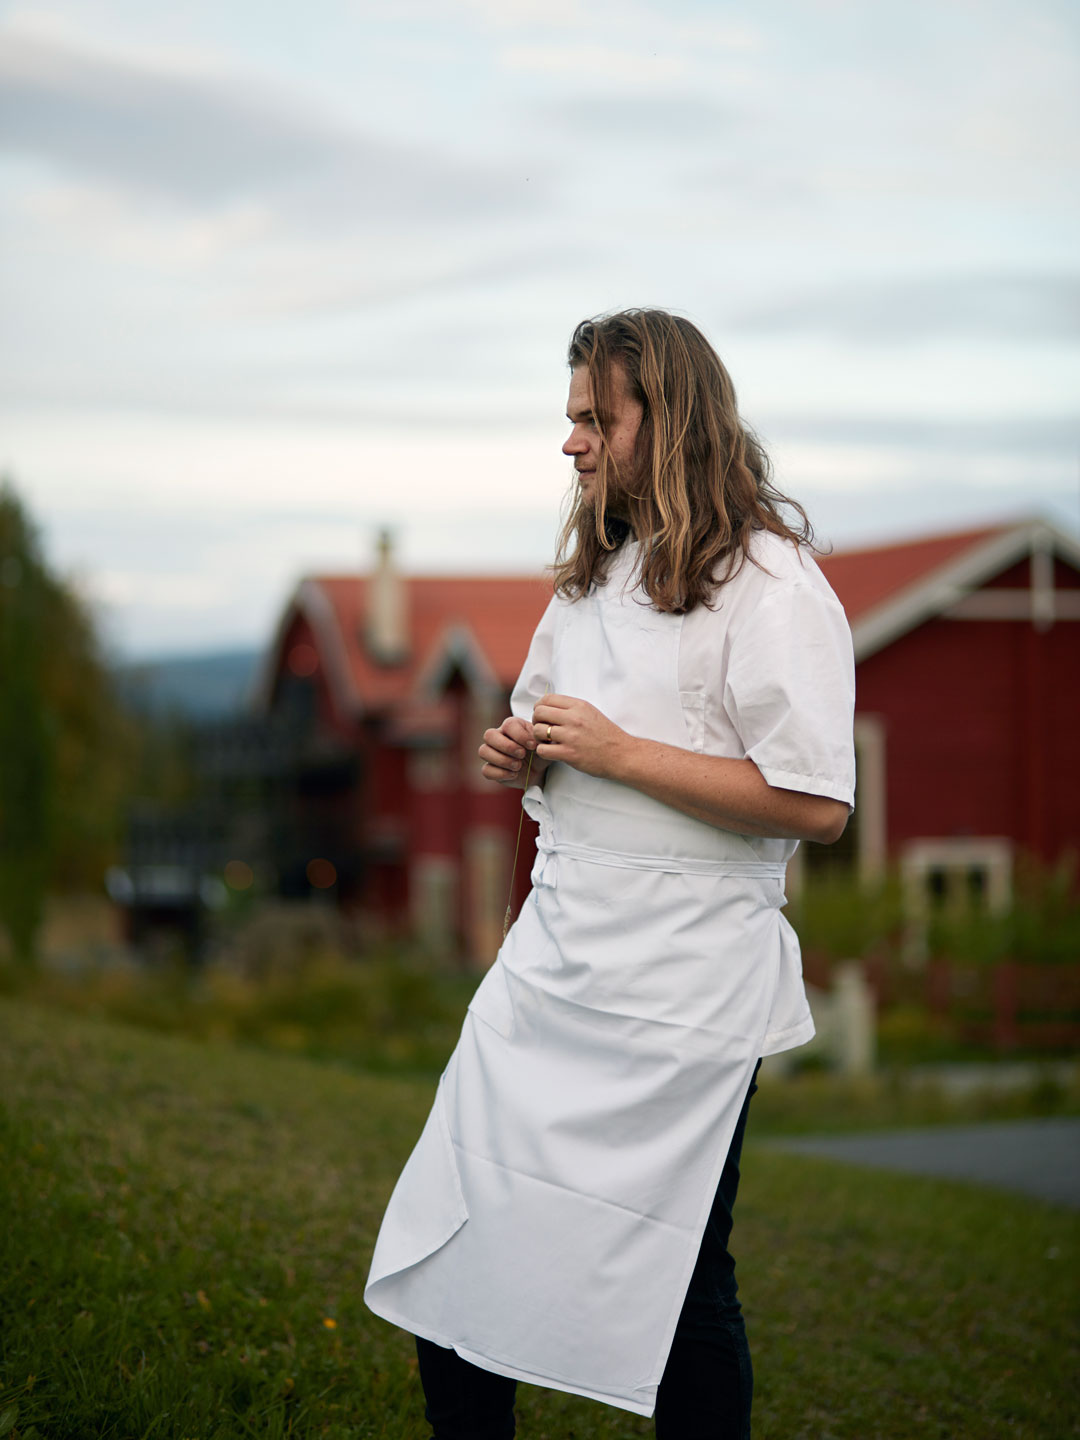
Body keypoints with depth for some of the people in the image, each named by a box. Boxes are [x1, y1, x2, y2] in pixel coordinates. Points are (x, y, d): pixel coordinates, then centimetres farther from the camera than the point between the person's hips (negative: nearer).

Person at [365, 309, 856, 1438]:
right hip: (555, 952, 8)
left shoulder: (772, 585, -11)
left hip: (681, 982, -8)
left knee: (675, 1281, 2)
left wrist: (617, 752, -18)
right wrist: (521, 753, 5)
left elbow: (818, 803, -18)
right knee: (451, 1236, 7)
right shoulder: (595, 571, 16)